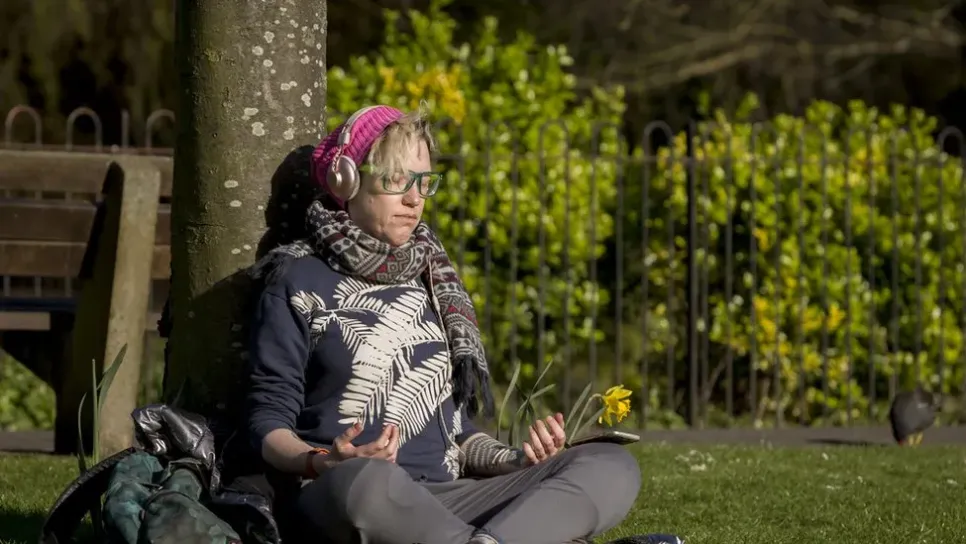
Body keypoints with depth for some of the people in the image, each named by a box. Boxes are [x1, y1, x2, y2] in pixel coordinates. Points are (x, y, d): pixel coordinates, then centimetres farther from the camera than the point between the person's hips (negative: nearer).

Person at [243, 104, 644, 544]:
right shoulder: (299, 281, 6)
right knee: (363, 480, -43)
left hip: (446, 498, 6)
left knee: (612, 468, -17)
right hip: (341, 501, -6)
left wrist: (515, 461, 0)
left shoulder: (432, 282, 21)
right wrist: (322, 464, -22)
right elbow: (269, 419, 0)